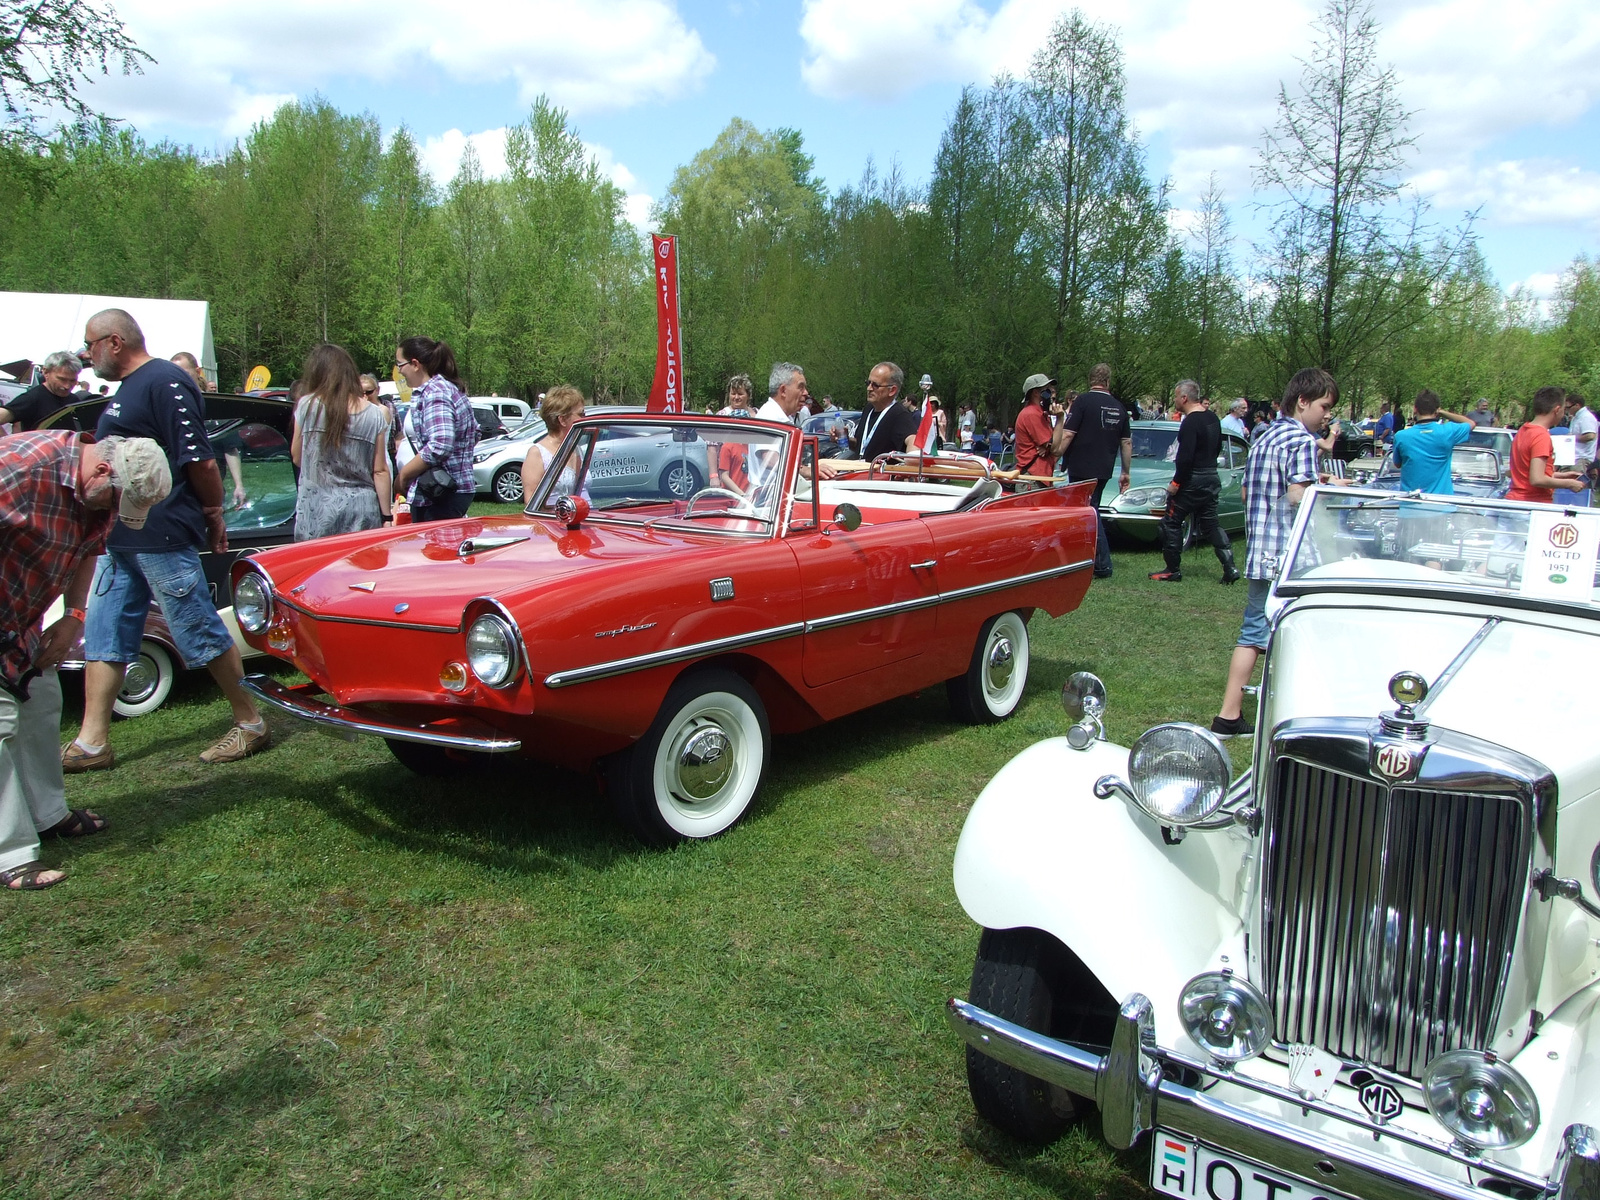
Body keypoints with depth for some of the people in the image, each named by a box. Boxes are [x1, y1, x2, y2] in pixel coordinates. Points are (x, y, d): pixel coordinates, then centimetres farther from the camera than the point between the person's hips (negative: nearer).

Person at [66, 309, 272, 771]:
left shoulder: (164, 382, -14)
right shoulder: (129, 388, 18)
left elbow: (200, 460, -19)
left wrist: (214, 516, -11)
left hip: (162, 538, -10)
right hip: (120, 537, 10)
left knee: (201, 633, -2)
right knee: (102, 636, 10)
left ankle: (251, 724, 11)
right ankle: (91, 743, 16)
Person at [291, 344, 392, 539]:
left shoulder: (306, 406, 0)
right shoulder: (375, 415, 1)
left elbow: (297, 457, 7)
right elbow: (380, 471, 0)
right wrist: (387, 516, 4)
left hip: (317, 512, -1)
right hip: (362, 512, 1)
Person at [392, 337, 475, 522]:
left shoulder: (433, 392, -15)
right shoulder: (452, 388, 16)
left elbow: (439, 446, -25)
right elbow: (475, 433, 24)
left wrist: (403, 476, -15)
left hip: (440, 495, -10)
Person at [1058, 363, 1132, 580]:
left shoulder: (1083, 401, -9)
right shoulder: (1118, 407, 9)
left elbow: (1067, 435, -15)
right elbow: (1127, 442, 13)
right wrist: (1126, 472, 20)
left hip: (1081, 468, -6)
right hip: (1104, 470, 6)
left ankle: (1103, 566, -3)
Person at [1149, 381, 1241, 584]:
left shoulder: (1191, 422, -18)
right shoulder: (1212, 418, 10)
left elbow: (1185, 457, -23)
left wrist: (1176, 483, -17)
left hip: (1193, 481, -9)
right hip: (1212, 478, 9)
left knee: (1171, 522, 2)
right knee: (1210, 524, 13)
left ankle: (1173, 571, 6)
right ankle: (1230, 568, 6)